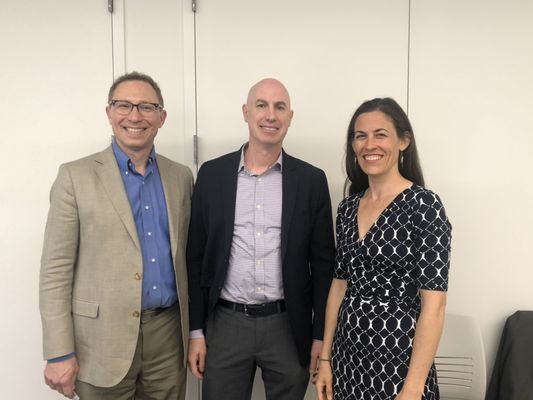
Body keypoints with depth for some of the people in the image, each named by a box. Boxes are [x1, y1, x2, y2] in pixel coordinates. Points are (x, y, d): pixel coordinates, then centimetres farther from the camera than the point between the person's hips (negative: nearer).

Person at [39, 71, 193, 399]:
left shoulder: (181, 176, 5)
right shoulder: (76, 176, -5)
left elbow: (184, 255, 9)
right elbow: (56, 270, -6)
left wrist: (194, 331, 9)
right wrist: (59, 353, -9)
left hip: (168, 334, 3)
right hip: (104, 339, -3)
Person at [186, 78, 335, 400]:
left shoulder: (311, 180, -2)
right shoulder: (212, 174, -1)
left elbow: (323, 263, 1)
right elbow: (196, 257, 2)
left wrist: (321, 335, -1)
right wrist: (196, 330, 1)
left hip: (289, 326, 0)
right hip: (225, 324, 1)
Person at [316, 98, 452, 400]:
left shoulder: (424, 205, -14)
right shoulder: (349, 206, 3)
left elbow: (434, 304, -16)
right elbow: (340, 284, 8)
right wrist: (326, 357, 7)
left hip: (397, 356, -5)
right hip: (346, 354, 6)